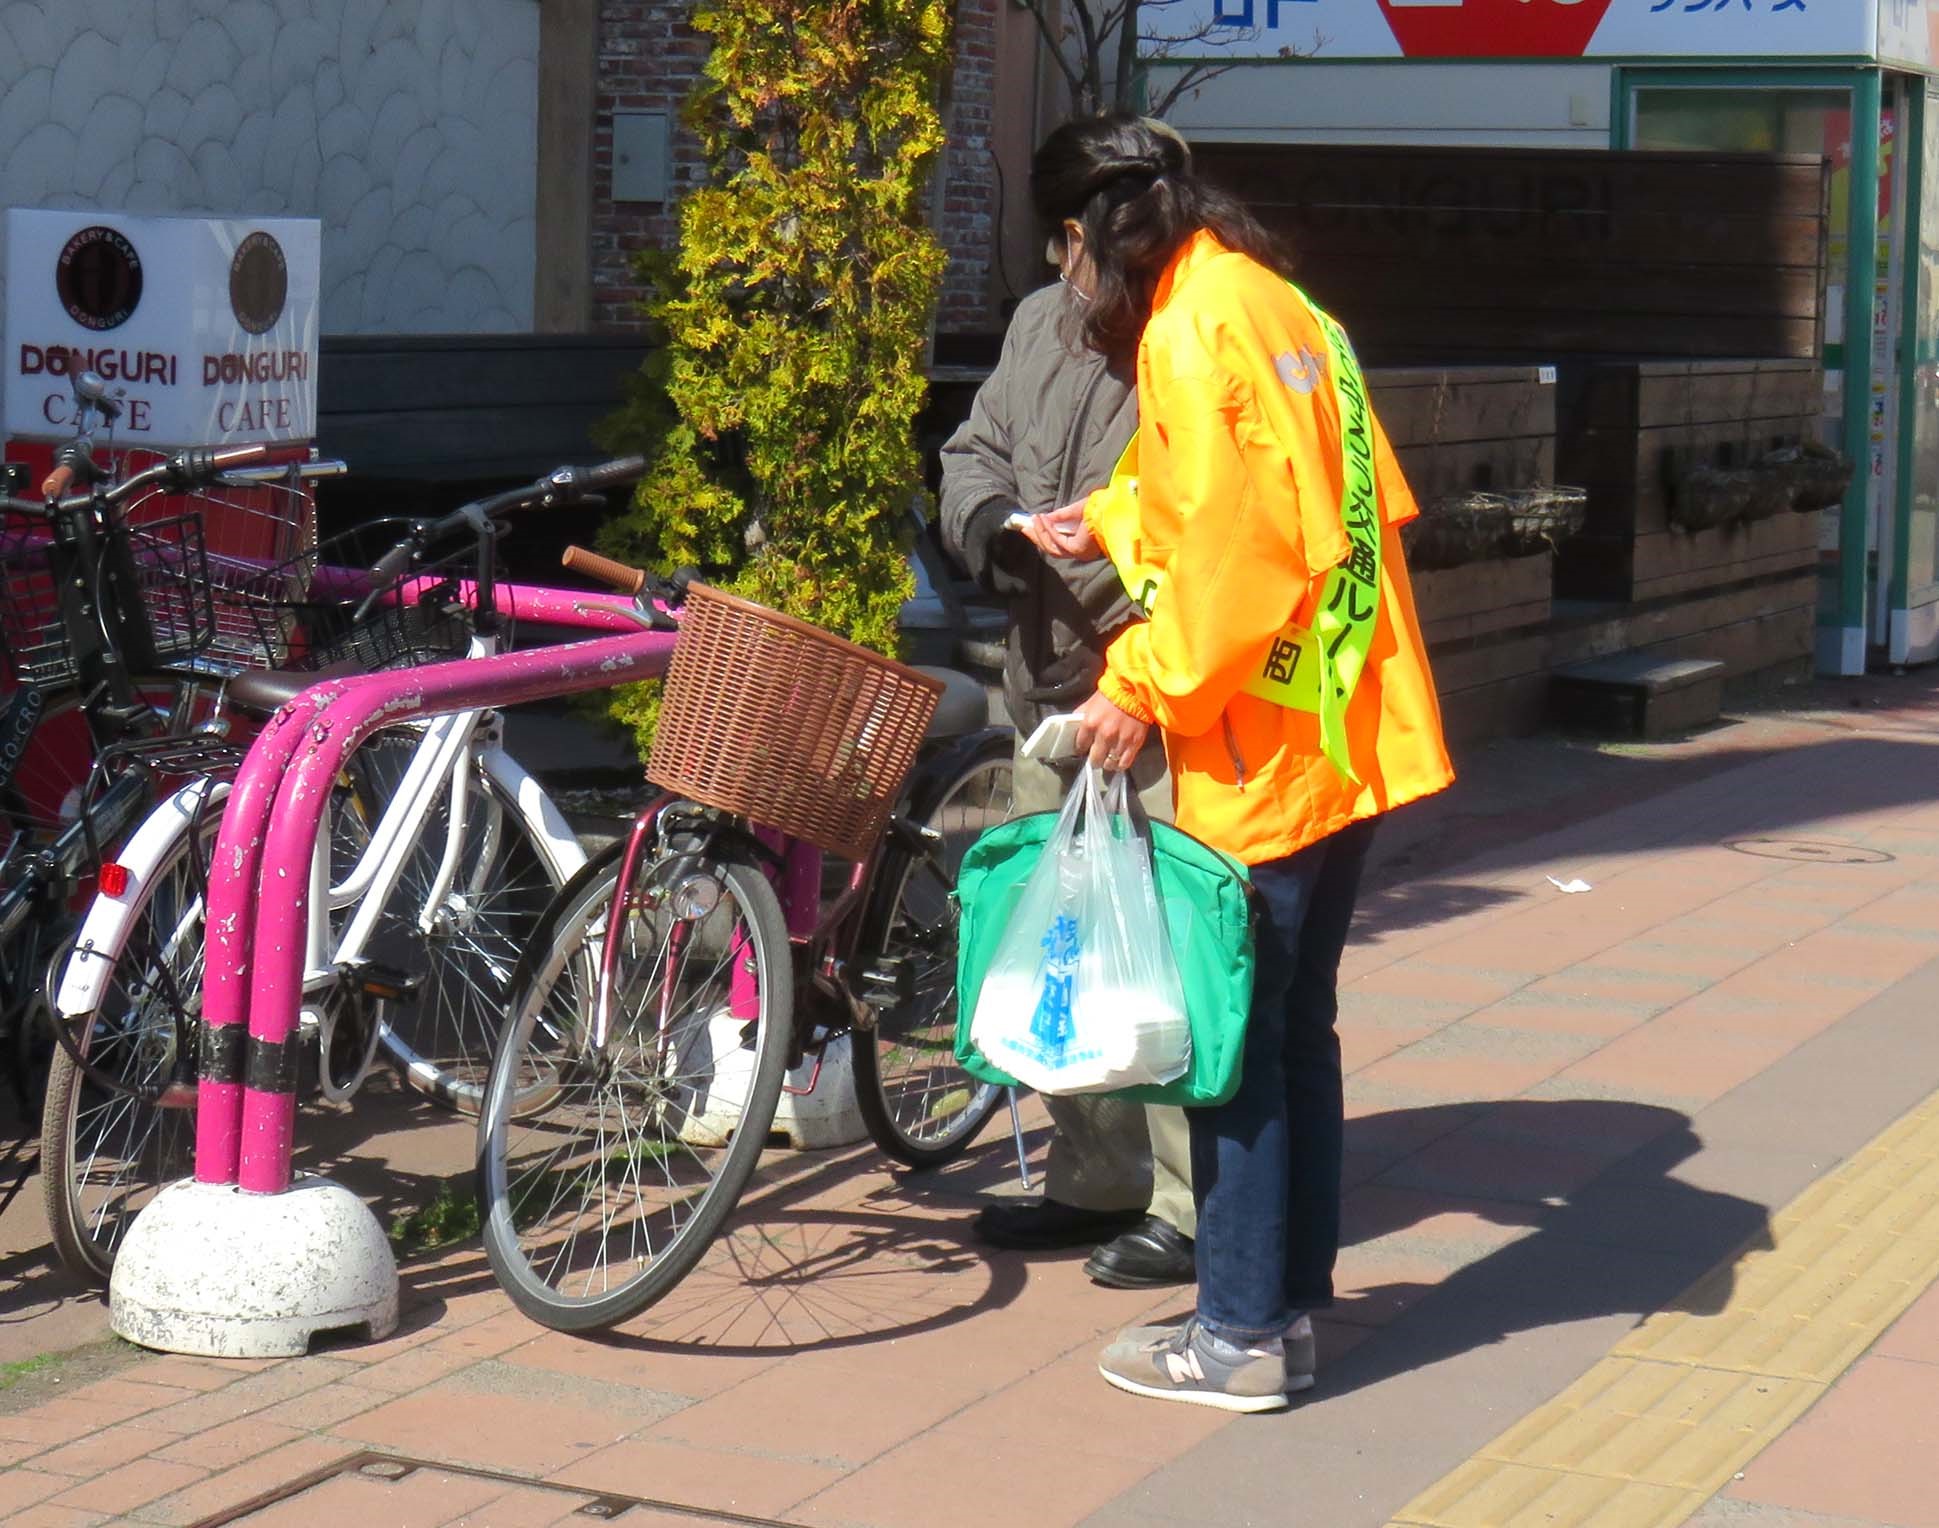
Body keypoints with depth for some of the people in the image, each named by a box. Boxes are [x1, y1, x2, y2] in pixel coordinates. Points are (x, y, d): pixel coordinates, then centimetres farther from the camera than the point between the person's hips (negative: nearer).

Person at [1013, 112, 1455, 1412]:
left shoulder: (1193, 327, -14)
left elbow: (1228, 550, -21)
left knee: (1233, 1038, 0)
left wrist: (1142, 686, -12)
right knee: (1298, 1027, 15)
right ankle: (1294, 1305, 23)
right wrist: (1107, 523, 28)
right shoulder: (1282, 307, 14)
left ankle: (1243, 1336, 7)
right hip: (1347, 730, 9)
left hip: (1260, 746, -9)